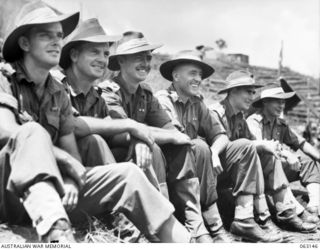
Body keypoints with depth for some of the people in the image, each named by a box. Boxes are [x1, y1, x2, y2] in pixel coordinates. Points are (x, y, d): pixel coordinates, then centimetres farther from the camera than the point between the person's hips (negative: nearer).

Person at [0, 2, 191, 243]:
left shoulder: (59, 93, 12)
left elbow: (72, 151, 7)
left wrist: (71, 180, -16)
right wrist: (70, 164, -18)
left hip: (51, 188, 5)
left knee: (127, 173, -10)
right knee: (33, 131, -33)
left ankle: (184, 241, -14)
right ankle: (56, 233, -52)